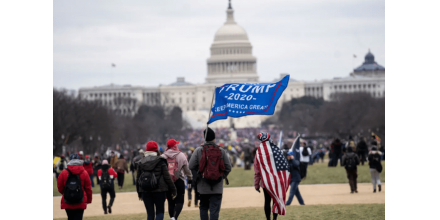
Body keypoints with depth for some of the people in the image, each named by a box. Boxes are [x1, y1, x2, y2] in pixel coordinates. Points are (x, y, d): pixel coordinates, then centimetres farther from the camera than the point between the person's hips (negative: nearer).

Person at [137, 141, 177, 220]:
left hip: (145, 192, 3)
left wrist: (139, 193, 19)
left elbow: (137, 179, 10)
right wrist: (173, 190, 3)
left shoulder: (141, 163, 7)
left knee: (150, 213, 8)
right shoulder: (160, 161, -4)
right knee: (160, 212, 5)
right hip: (159, 190, -3)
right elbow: (167, 177, -5)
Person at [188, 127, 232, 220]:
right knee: (214, 209, 0)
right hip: (217, 187, 0)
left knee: (203, 207, 16)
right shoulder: (221, 151, -1)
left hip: (203, 187, 0)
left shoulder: (198, 150, -5)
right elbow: (228, 167, 1)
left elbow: (191, 166, -5)